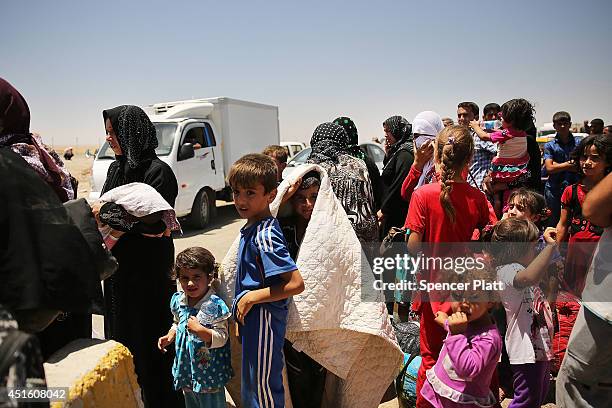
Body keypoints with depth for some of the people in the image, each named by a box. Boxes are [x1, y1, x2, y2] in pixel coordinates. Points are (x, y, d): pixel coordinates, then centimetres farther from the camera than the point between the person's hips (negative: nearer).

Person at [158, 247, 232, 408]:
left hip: (209, 372, -6)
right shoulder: (178, 300, -3)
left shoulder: (215, 305, -23)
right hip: (186, 368, 7)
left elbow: (222, 338, -22)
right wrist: (170, 336, -1)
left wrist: (200, 330, -32)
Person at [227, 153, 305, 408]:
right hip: (252, 321, 9)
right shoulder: (251, 227, 2)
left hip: (264, 321, -9)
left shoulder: (264, 236, -25)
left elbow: (296, 284, -29)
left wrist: (251, 297, -22)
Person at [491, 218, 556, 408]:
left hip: (541, 347, 11)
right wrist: (550, 245, -41)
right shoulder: (506, 271, -23)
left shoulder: (519, 268, 11)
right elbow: (530, 277, -45)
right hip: (527, 351, -11)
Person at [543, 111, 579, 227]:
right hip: (554, 190, -1)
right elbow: (549, 168, -6)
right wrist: (570, 164, -5)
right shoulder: (549, 146, 4)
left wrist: (558, 165, -9)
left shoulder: (578, 144, 7)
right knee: (553, 221, 6)